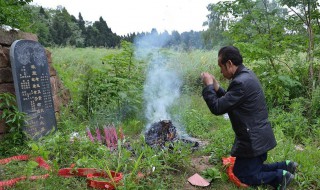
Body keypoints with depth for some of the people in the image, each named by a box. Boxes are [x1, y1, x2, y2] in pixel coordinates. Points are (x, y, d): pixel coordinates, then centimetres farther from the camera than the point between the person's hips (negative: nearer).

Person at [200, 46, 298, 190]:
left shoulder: (241, 82, -28)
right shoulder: (246, 74, 5)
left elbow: (217, 108, -25)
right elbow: (229, 101, 13)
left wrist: (208, 85, -15)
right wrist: (216, 87, 1)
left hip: (253, 139, -10)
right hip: (258, 136, 10)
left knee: (243, 175, 7)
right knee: (253, 169, 24)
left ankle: (280, 176, 6)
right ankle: (285, 166, 20)